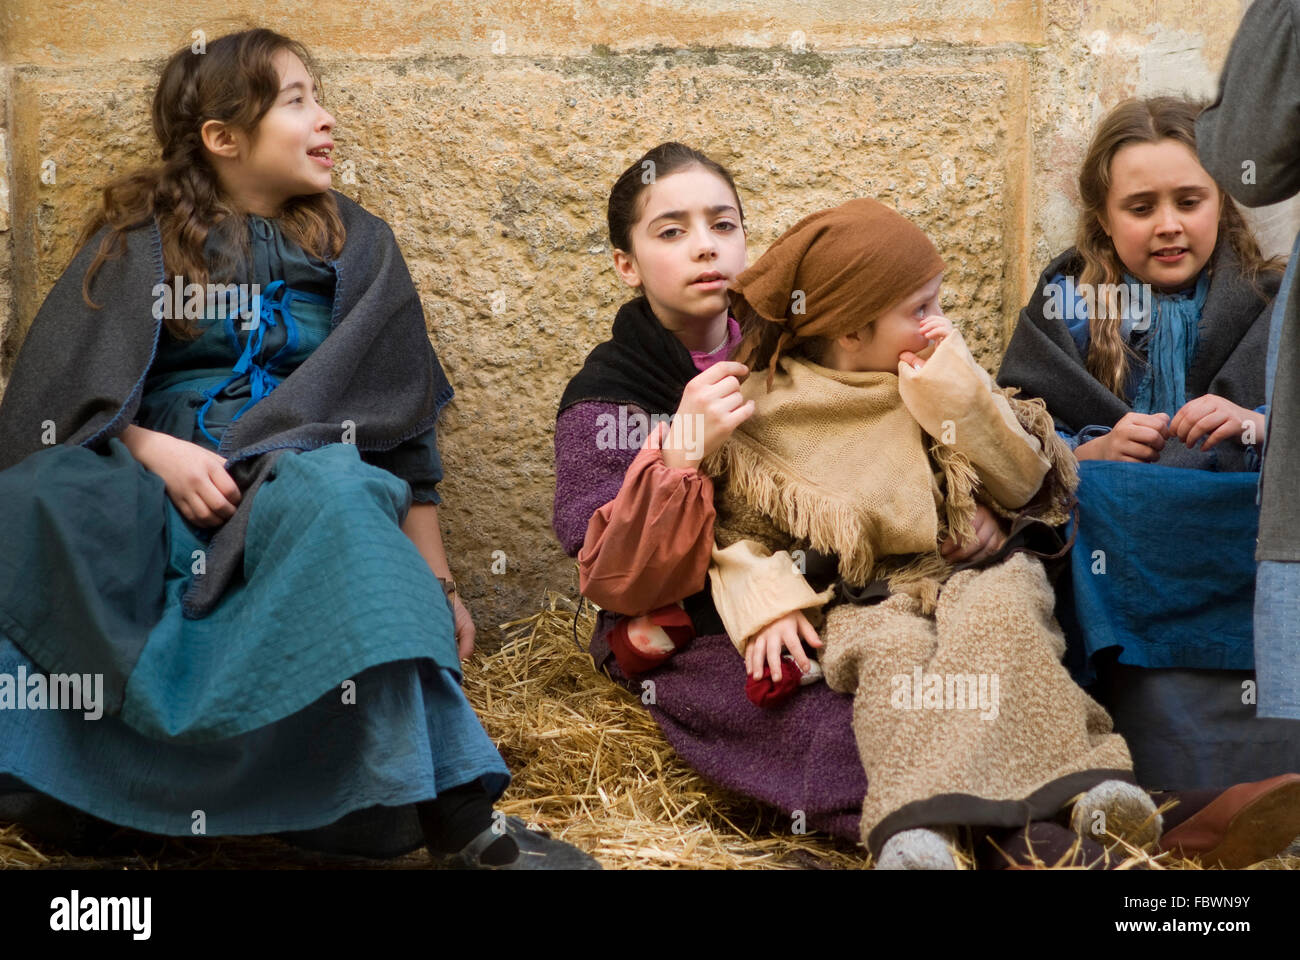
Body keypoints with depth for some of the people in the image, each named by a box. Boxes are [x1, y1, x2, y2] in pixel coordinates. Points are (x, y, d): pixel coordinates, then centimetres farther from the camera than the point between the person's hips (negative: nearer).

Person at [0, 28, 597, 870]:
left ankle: (461, 824, -43)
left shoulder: (356, 248, 14)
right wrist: (155, 451, -16)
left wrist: (436, 582, 5)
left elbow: (403, 427, 11)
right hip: (151, 476, 0)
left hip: (299, 472, 0)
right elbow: (70, 390, 4)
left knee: (329, 496, -39)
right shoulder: (141, 239, 11)